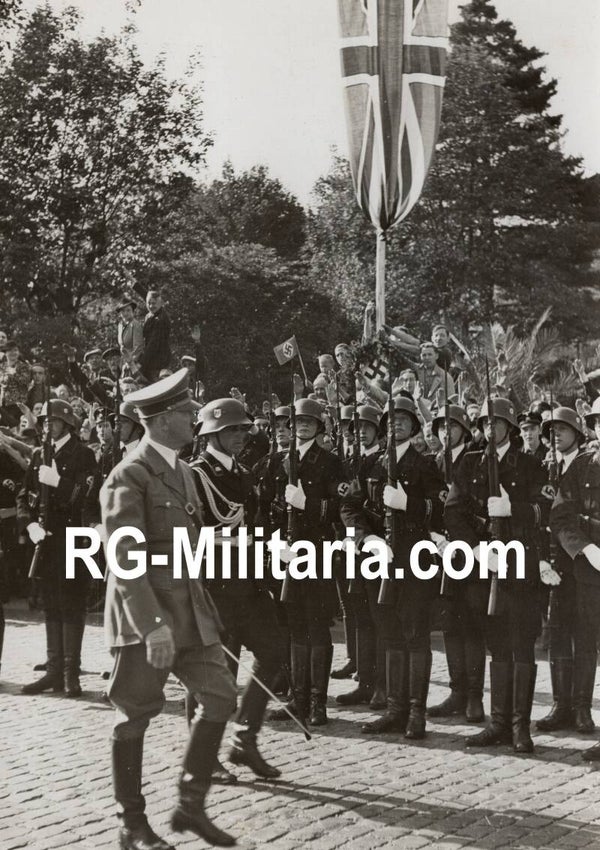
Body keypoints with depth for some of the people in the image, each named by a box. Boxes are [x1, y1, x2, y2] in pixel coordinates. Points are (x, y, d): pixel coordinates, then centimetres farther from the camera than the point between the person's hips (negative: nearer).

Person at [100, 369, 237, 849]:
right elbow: (125, 560, -20)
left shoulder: (184, 472, 14)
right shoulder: (129, 476, -14)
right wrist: (153, 624, -25)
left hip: (188, 608, 8)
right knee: (135, 716, 3)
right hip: (145, 614, -8)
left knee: (220, 698, 5)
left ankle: (192, 805, 18)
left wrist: (200, 608, 16)